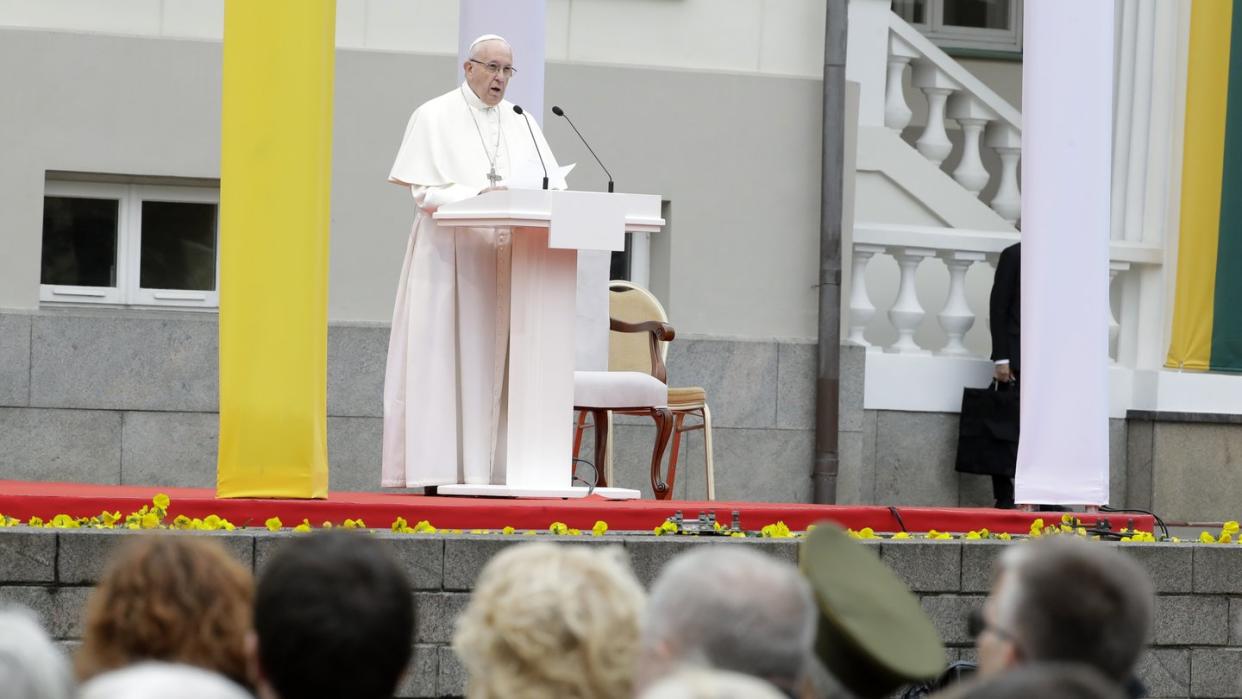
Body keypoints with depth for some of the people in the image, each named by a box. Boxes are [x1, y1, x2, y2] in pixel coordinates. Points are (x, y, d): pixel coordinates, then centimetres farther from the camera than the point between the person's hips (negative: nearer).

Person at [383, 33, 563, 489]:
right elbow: (424, 191, -7)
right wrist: (478, 196, -21)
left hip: (507, 259, 4)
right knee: (445, 361, -7)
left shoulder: (522, 123, 14)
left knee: (496, 362, -1)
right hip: (451, 257, -4)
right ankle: (440, 469, -9)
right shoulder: (435, 118, 1)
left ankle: (487, 467, -2)